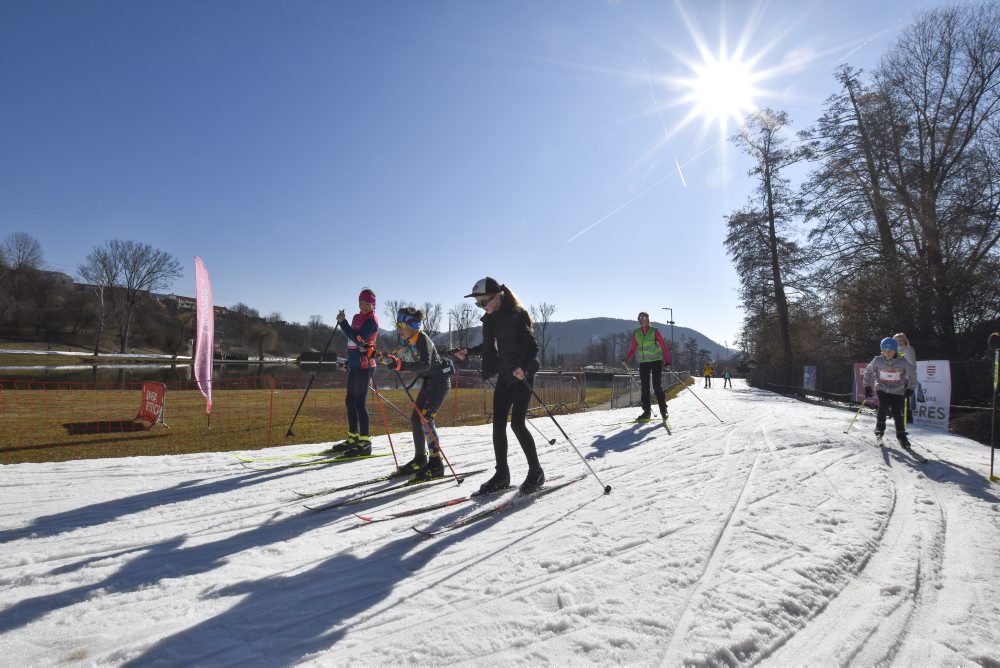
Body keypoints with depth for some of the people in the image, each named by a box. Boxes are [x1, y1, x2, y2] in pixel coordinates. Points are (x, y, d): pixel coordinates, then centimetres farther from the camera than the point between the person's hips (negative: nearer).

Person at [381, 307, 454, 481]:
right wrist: (388, 358, -5)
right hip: (428, 382, 9)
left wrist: (400, 365, -41)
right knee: (415, 418, 6)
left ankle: (436, 463, -13)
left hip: (440, 380, -9)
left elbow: (425, 365, -34)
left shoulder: (423, 339, -22)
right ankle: (420, 459, 18)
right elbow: (399, 357, 14)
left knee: (425, 418, -17)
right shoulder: (409, 341, 5)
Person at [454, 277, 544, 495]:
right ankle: (502, 473, 13)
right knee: (498, 424, 3)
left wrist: (523, 367, -32)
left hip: (523, 374, -7)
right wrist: (468, 351, 18)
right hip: (504, 375, 8)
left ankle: (536, 471, 5)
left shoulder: (517, 315, -14)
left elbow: (533, 346, -17)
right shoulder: (491, 318, 8)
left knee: (517, 423, -10)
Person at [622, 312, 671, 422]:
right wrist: (627, 360, 3)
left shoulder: (654, 331, -5)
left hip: (656, 361, -4)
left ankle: (663, 410, 3)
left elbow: (664, 346, -4)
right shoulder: (635, 333, 6)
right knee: (645, 387, 3)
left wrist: (667, 362, -11)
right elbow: (633, 348, 15)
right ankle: (647, 411, 9)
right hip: (643, 363, 4)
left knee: (657, 386, -7)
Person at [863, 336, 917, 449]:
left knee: (897, 413, -5)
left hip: (898, 391, 0)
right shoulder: (877, 361, -8)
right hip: (882, 389, 0)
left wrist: (910, 388, 6)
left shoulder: (903, 362, -11)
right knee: (883, 408, -21)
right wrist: (867, 387, 7)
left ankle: (901, 436, 12)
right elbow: (868, 372, 8)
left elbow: (912, 373, 6)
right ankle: (879, 429, 0)